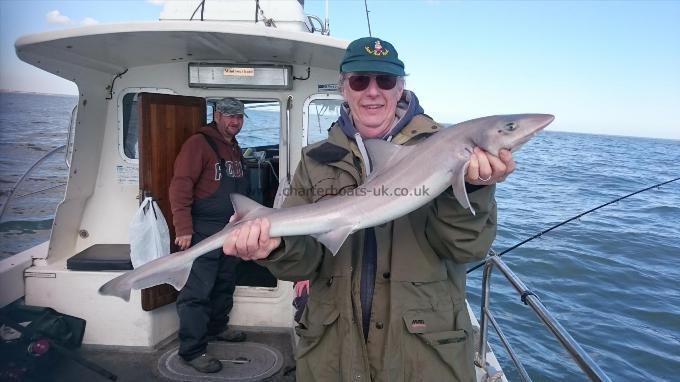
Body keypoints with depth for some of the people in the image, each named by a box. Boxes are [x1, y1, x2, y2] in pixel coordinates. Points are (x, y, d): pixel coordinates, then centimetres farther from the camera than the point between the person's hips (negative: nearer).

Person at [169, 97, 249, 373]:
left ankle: (216, 327, 38)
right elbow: (180, 186, -18)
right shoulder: (198, 143, -11)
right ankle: (192, 350, 6)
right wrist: (184, 229, -23)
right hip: (203, 233, -8)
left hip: (231, 231, 9)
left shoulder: (235, 149, 15)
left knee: (224, 285, 19)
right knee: (197, 292, -4)